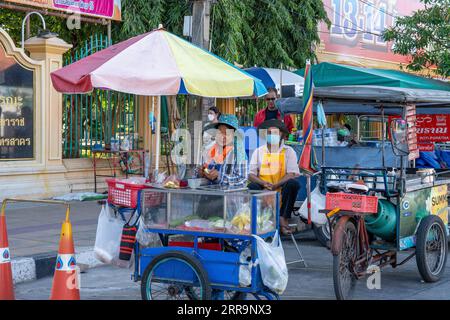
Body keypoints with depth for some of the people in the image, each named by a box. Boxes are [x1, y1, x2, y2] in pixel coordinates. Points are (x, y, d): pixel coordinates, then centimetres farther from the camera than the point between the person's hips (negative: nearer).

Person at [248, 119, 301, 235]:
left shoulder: (288, 151, 6)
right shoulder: (258, 151, 10)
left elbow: (292, 174, -7)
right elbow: (251, 174, 2)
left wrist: (275, 185, -22)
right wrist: (264, 183, -19)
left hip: (282, 190, 0)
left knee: (293, 183, -29)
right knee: (252, 186, -29)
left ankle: (283, 218, -23)